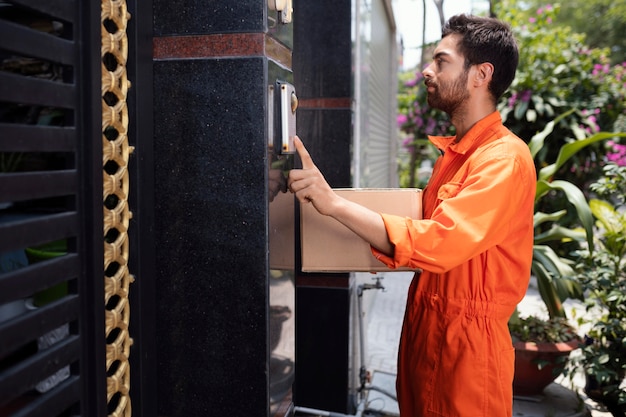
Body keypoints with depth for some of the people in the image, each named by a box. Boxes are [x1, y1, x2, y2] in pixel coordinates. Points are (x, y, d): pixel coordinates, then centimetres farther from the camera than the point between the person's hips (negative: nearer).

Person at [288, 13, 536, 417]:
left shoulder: (504, 159, -18)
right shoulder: (454, 151, 9)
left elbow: (438, 244, -30)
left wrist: (334, 202, -32)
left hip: (467, 338, -7)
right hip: (424, 324, 8)